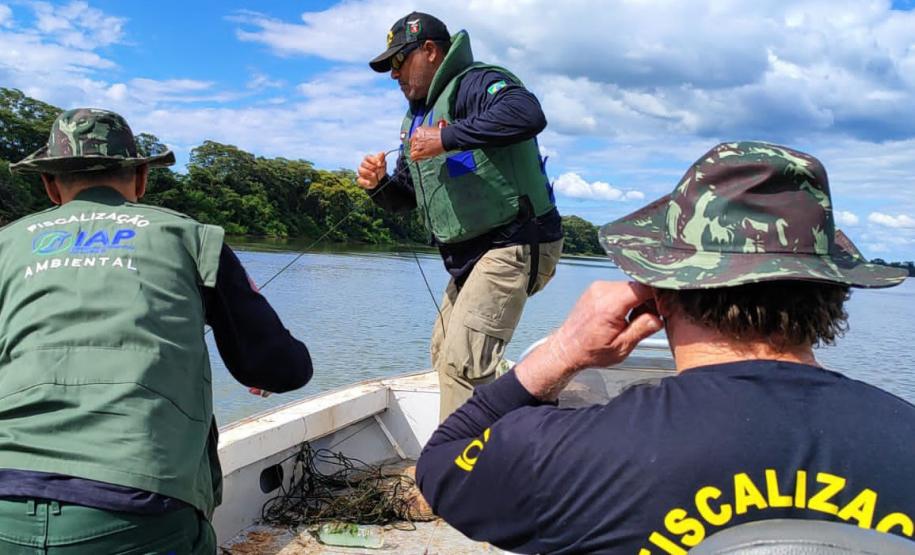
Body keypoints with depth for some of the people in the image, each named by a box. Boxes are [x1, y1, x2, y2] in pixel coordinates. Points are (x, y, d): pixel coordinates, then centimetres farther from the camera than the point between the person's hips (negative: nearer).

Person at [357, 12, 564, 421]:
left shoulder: (472, 84, -12)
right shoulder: (417, 116, 17)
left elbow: (528, 114, -35)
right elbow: (406, 196, 22)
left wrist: (446, 137, -32)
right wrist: (379, 185, -1)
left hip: (514, 245, -11)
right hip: (470, 256, 11)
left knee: (460, 363, -18)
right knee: (444, 354, 17)